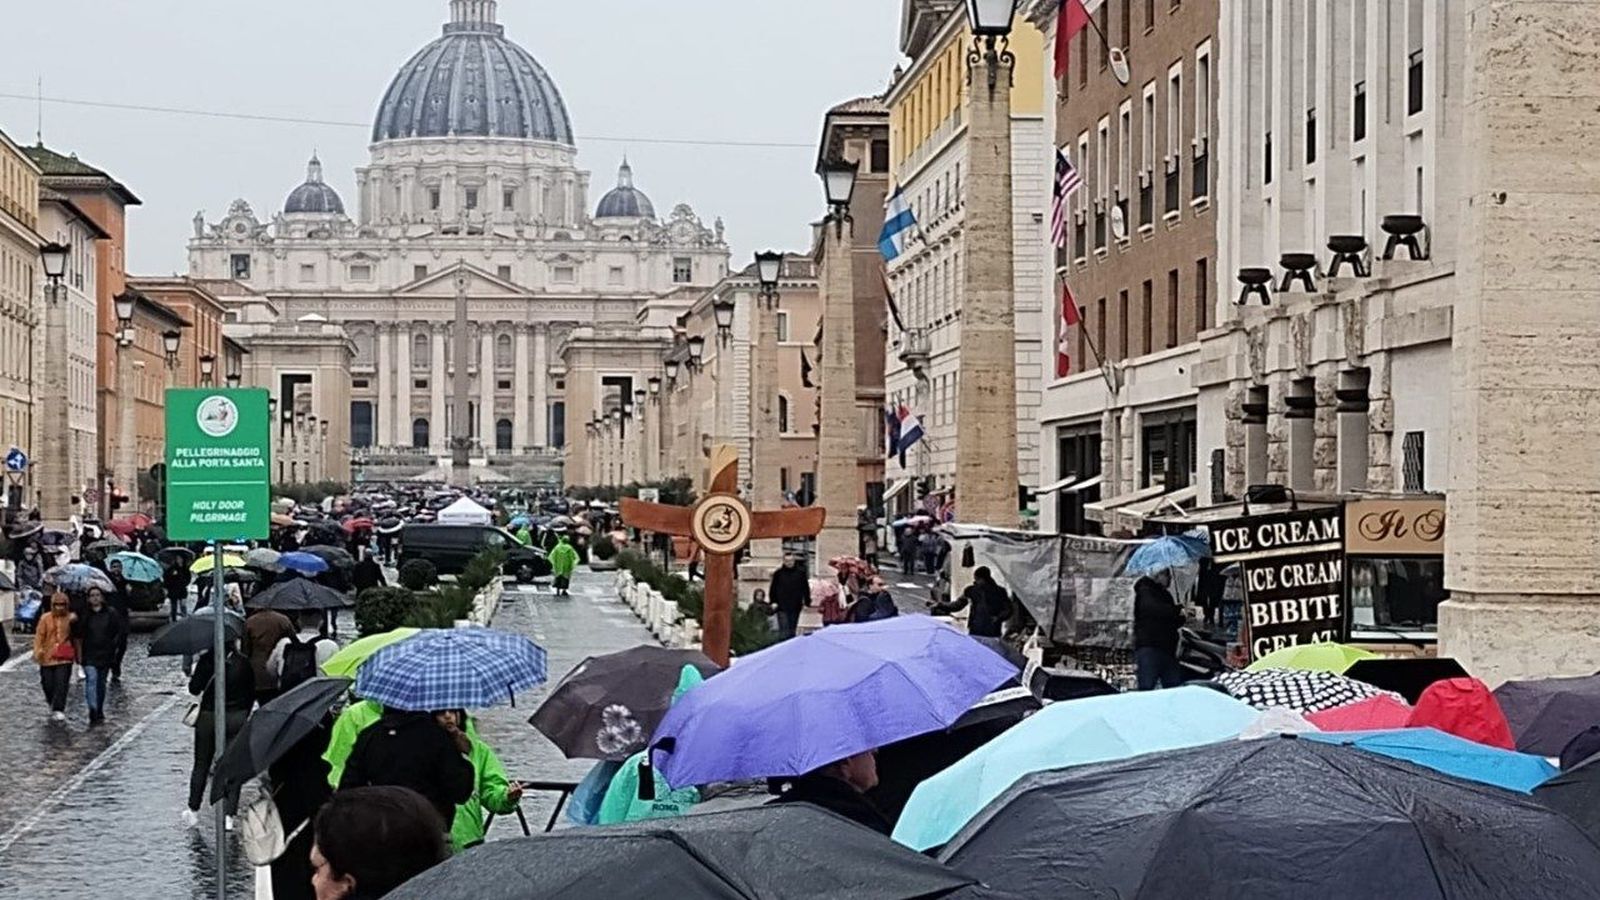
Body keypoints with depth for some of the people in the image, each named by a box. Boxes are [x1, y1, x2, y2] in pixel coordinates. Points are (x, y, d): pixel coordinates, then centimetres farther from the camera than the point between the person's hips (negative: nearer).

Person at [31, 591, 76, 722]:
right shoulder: (45, 619, 1)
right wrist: (37, 651, -14)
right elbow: (39, 635, -1)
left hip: (65, 658, -1)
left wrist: (78, 655, 11)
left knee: (61, 685, -12)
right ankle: (52, 704, 34)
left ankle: (58, 711, -11)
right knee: (48, 685, 8)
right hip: (47, 657, 1)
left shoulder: (71, 619, 2)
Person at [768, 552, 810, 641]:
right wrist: (773, 601, 0)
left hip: (795, 607, 2)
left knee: (792, 629, 11)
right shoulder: (778, 573, 1)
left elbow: (806, 589, 9)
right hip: (782, 607, -2)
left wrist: (806, 602, 6)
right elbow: (773, 589, 7)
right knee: (784, 630, -9)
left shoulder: (800, 573, 4)